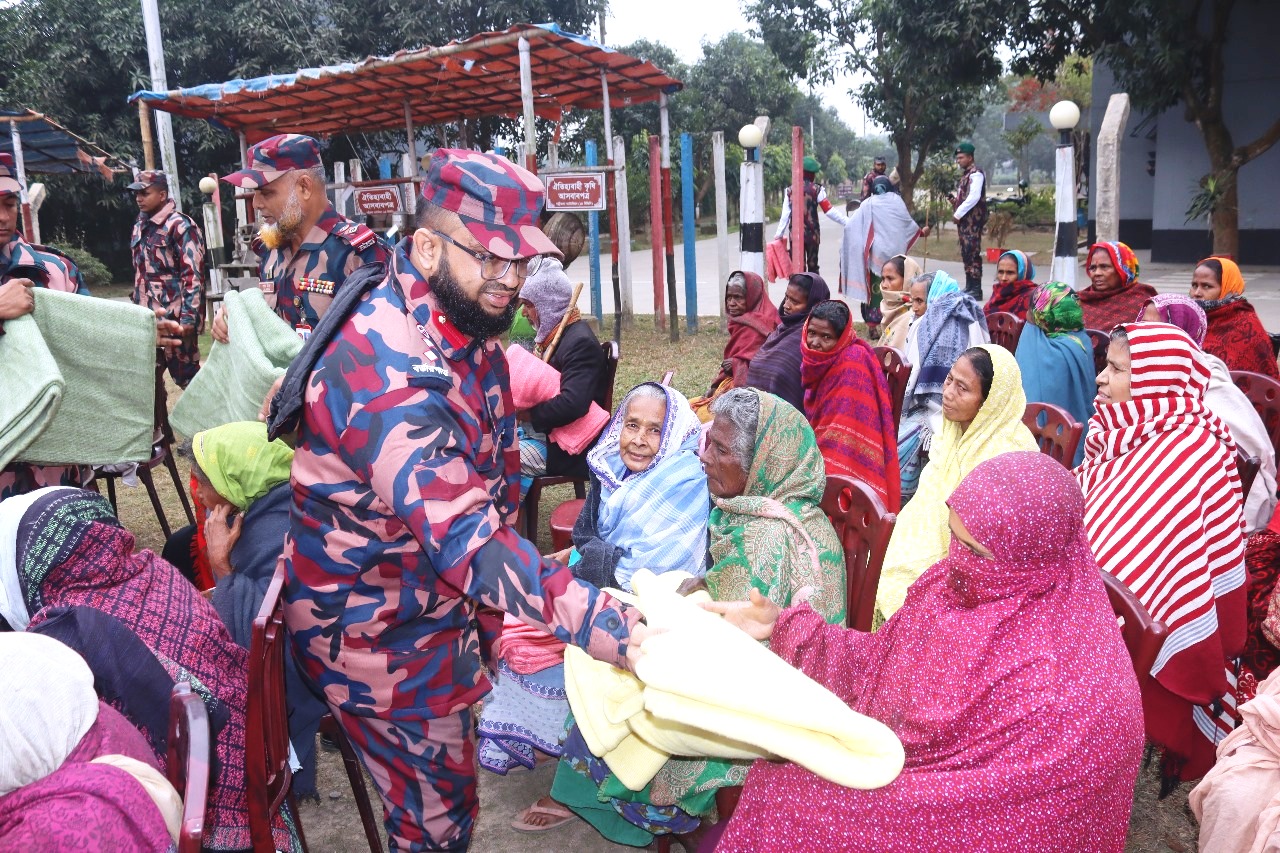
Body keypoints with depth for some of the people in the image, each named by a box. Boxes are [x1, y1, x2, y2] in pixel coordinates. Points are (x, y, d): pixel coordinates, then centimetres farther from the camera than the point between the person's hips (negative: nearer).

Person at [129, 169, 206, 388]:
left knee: (185, 375, 0)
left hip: (175, 318, -8)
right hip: (147, 317, 8)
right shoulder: (140, 226, 14)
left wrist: (188, 317, -20)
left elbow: (193, 275, -16)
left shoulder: (181, 226, -11)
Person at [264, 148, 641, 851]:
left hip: (445, 594, 8)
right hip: (378, 629, -8)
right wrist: (632, 635, -50)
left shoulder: (465, 313, -5)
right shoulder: (386, 372, -35)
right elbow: (468, 544, -44)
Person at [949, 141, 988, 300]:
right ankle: (969, 287, 18)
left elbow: (974, 197, -20)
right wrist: (955, 199, 8)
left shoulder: (976, 173, -11)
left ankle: (976, 290, -12)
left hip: (973, 218, -10)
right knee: (966, 253, 12)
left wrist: (958, 213, -17)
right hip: (965, 219, 10)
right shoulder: (966, 174, 19)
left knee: (973, 253, -12)